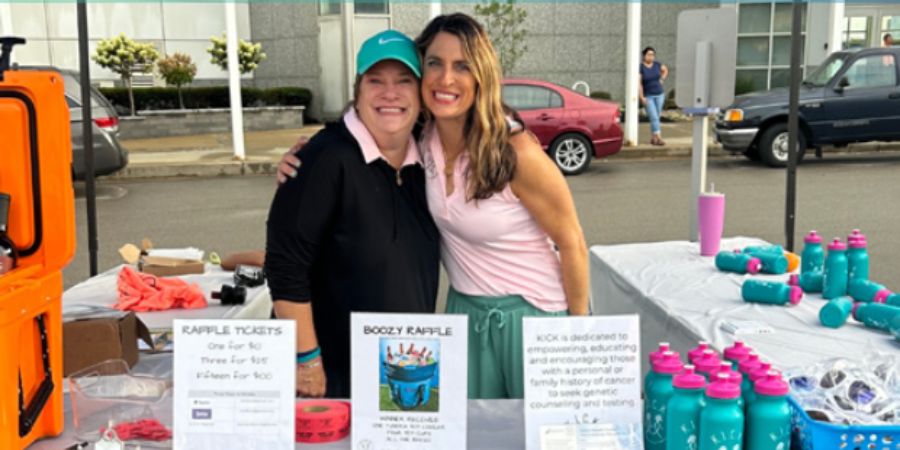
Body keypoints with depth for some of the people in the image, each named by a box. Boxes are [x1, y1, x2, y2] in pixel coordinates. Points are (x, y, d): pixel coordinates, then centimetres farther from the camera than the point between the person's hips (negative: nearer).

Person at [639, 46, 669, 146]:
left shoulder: (656, 64, -1)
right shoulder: (640, 67, -14)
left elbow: (665, 70, 19)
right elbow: (639, 83, -16)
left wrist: (662, 80, 5)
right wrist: (642, 97, -20)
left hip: (659, 94, 4)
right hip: (648, 96, -4)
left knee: (656, 117, 8)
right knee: (653, 117, -12)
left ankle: (654, 138, 18)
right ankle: (659, 138, -16)